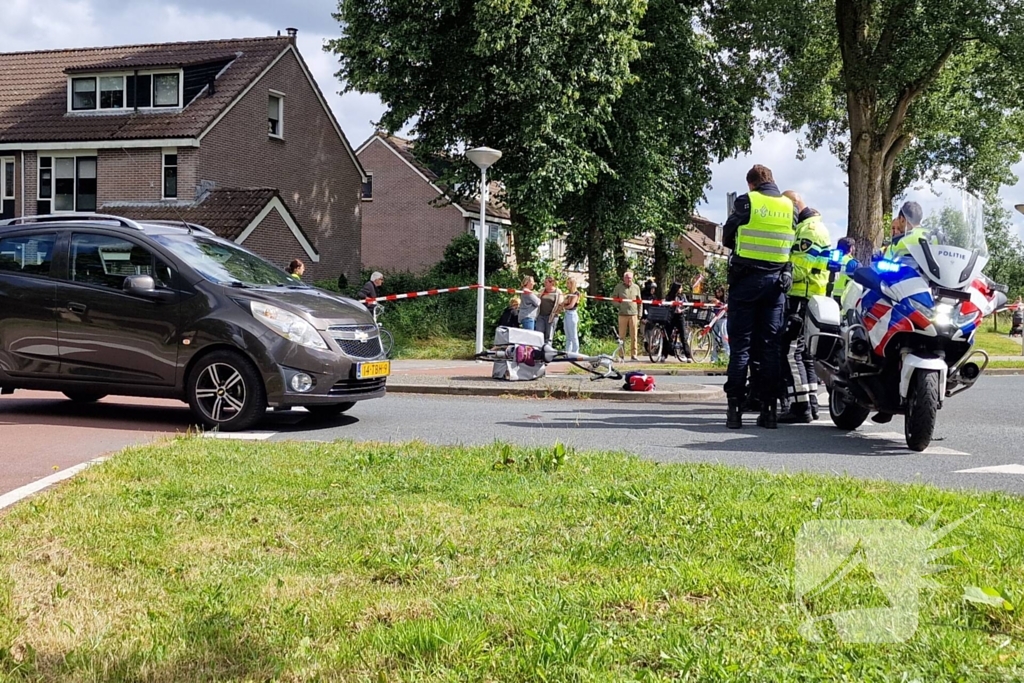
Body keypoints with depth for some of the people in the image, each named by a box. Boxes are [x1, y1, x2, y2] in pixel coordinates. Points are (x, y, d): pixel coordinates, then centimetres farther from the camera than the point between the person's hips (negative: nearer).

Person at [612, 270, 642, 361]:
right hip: (622, 314, -1)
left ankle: (633, 354, 4)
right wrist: (619, 303, -8)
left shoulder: (636, 287, 10)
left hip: (633, 314, 1)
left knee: (633, 335, 0)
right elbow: (613, 298, 9)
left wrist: (639, 314, 11)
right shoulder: (618, 287, 5)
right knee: (622, 335, -1)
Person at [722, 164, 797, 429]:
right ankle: (770, 408, 4)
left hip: (746, 278, -3)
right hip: (777, 280, 3)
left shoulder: (746, 201, -4)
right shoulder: (790, 206, 8)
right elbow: (791, 244, 12)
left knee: (740, 344, -1)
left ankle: (735, 408, -4)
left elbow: (727, 237, 4)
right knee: (771, 345, 5)